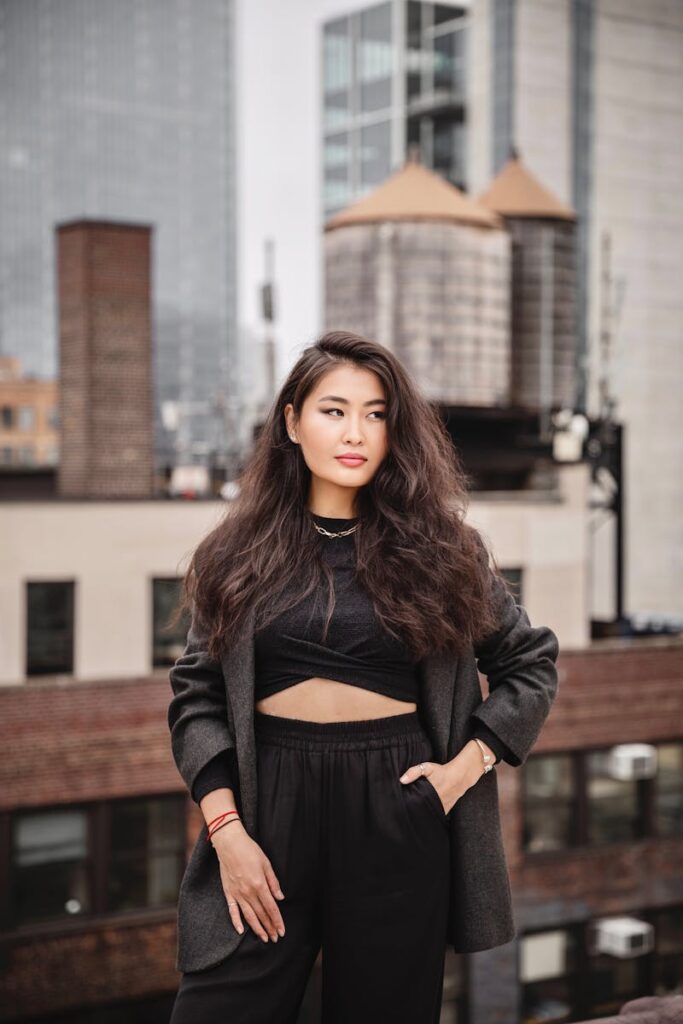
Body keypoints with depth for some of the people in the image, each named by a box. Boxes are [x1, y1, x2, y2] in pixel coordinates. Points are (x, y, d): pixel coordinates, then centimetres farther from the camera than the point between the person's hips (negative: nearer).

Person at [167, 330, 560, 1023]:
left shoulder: (441, 548, 4)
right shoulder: (243, 554, 5)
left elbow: (530, 661, 11)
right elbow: (196, 694, 3)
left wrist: (468, 764, -2)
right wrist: (226, 829, -7)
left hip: (397, 816, 0)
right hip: (269, 807, 1)